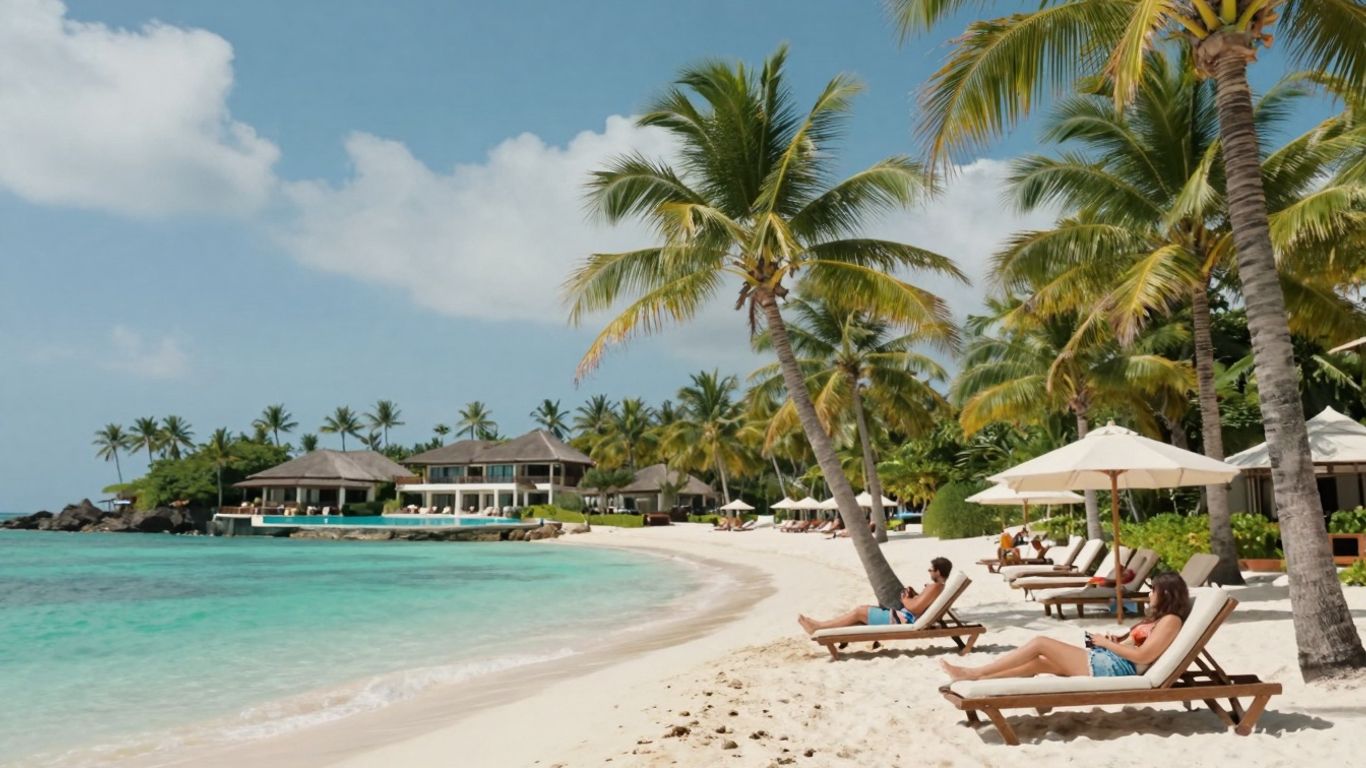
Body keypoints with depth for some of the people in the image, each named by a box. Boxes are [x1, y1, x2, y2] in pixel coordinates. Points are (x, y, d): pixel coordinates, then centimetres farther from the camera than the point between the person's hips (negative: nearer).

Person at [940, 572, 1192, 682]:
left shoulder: (1171, 620, -6)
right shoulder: (1159, 618, 24)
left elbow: (1143, 656, -17)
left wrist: (1107, 643, -8)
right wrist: (1116, 640, 3)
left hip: (1114, 667, -9)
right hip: (1108, 662, 9)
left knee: (1040, 643, -10)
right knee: (1038, 663, 1)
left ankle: (975, 673, -8)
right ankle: (975, 681, -5)